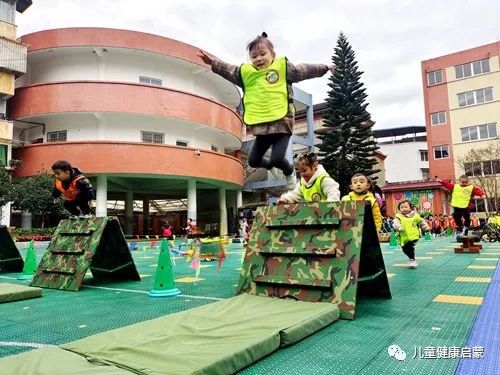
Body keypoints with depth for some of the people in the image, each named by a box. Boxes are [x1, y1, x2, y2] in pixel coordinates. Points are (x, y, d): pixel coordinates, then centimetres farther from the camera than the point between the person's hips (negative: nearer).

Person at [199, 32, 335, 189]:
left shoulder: (283, 66, 4)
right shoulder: (246, 72, 12)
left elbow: (304, 70, 9)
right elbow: (229, 71, 18)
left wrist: (324, 68, 12)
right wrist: (213, 62, 9)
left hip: (282, 123, -4)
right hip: (261, 126, 5)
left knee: (277, 159, -16)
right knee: (254, 160, 8)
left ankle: (289, 172, 19)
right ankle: (270, 166, 42)